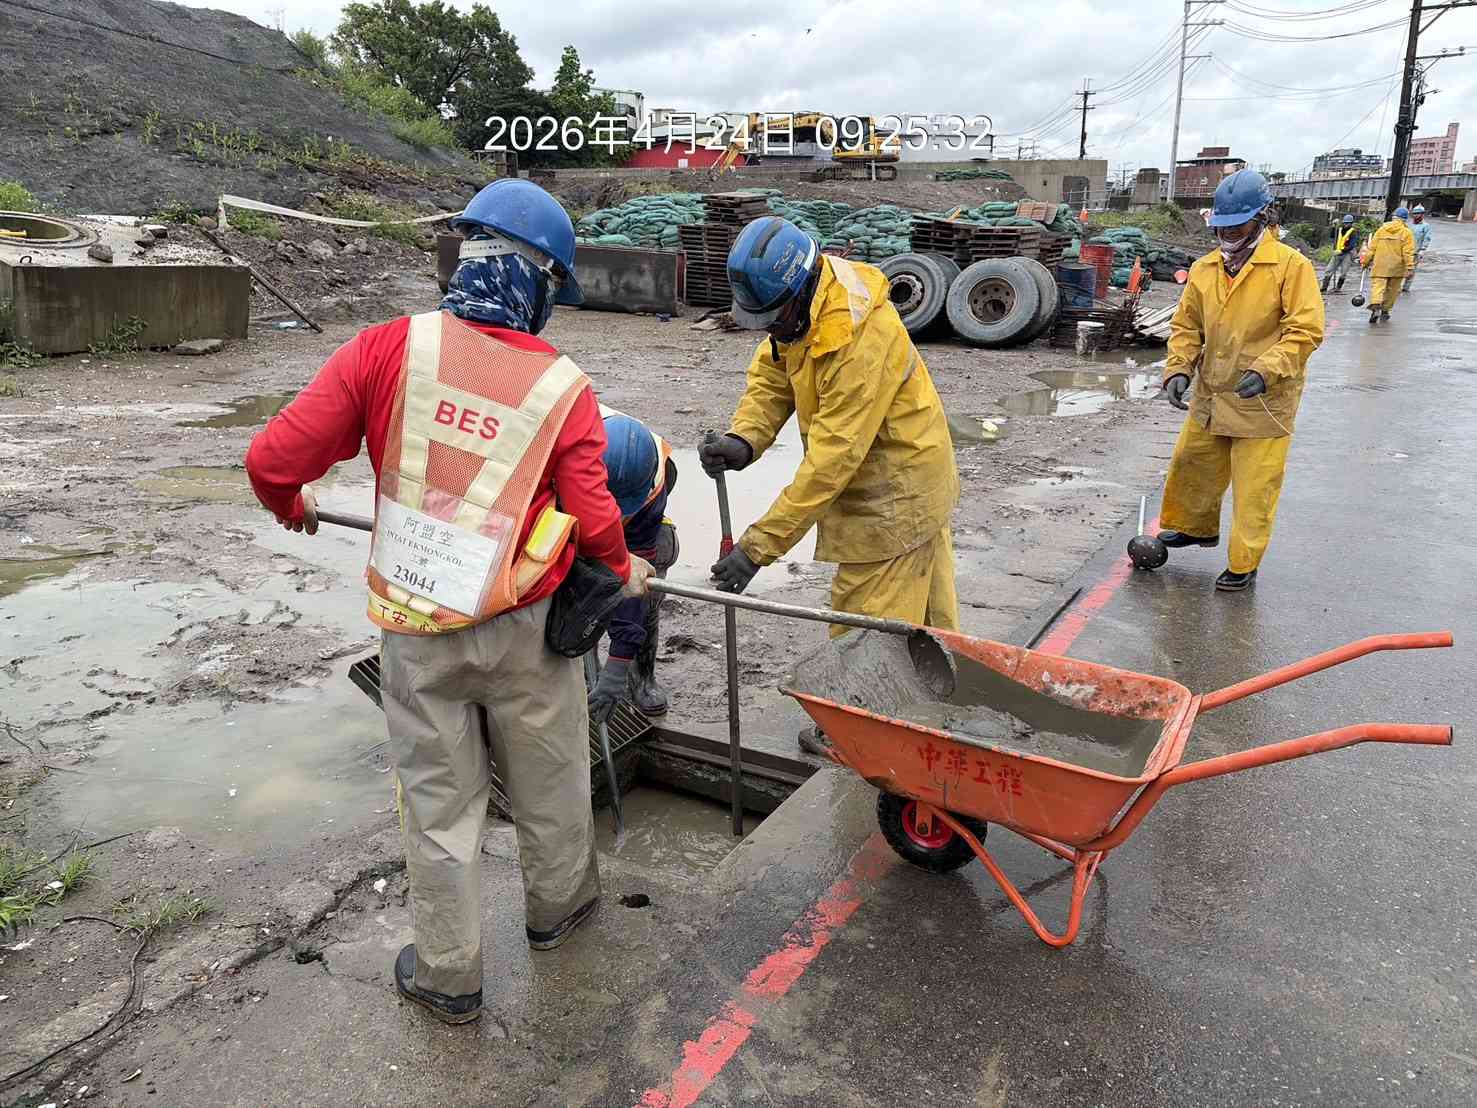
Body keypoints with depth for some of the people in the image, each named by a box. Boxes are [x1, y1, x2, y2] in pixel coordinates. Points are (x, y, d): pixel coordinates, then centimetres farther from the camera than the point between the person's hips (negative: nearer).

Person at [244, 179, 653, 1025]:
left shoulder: (386, 350, -11)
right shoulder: (565, 388, -11)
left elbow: (274, 460, -10)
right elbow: (595, 522, -11)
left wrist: (292, 506, 14)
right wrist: (624, 571, 11)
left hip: (414, 630, 1)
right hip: (523, 629, 0)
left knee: (440, 799, 16)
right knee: (548, 778, 23)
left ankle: (448, 976, 32)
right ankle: (558, 904, 47)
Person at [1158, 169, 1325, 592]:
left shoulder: (1291, 265, -11)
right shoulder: (1205, 268, 5)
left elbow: (1306, 330, -15)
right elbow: (1186, 325, 11)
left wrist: (1266, 370, -28)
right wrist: (1179, 369, -5)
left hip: (1263, 402, -6)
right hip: (1209, 397, 6)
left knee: (1253, 489, 1)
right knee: (1191, 465, 20)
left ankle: (1243, 565, 14)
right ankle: (1195, 527, 44)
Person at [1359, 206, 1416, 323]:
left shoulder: (1381, 230, 6)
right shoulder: (1406, 232, -1)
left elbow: (1371, 248, 7)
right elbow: (1408, 252, -7)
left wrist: (1365, 261, 15)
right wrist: (1410, 267, -7)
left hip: (1380, 266, 0)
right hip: (1397, 267, 0)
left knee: (1377, 287, -8)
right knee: (1391, 290, 13)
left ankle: (1375, 307, -31)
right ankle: (1385, 311, 21)